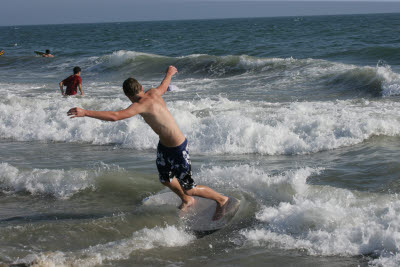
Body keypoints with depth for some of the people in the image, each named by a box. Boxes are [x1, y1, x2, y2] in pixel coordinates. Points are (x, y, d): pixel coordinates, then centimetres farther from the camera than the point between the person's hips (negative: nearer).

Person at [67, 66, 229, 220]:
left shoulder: (142, 104, -30)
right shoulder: (153, 93, -5)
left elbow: (115, 116, -40)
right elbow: (163, 87, 19)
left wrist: (85, 112, -41)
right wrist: (169, 74, 43)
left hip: (178, 149, -9)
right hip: (163, 145, 9)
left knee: (188, 189, 4)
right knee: (165, 180, 26)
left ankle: (221, 200, 26)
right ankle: (187, 201, 52)